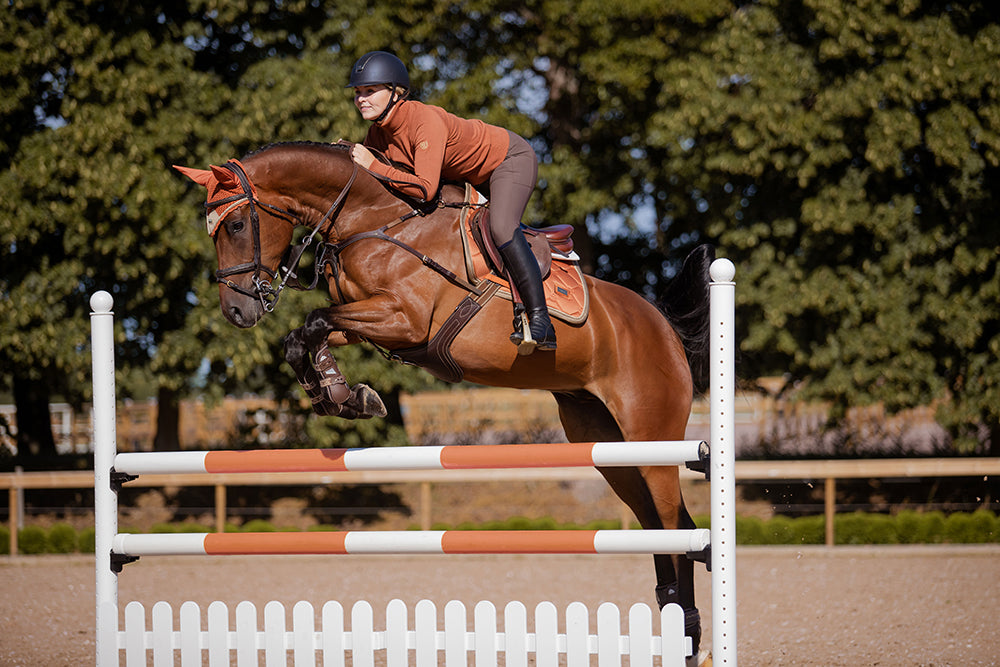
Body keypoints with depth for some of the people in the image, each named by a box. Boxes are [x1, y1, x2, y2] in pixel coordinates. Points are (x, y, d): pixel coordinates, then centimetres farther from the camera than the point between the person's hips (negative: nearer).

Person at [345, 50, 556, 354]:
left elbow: (425, 188, -45)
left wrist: (373, 166, -42)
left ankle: (540, 322, -28)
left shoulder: (427, 121, -37)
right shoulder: (378, 134, -12)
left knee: (502, 227, -30)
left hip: (510, 158, -9)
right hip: (468, 175, 9)